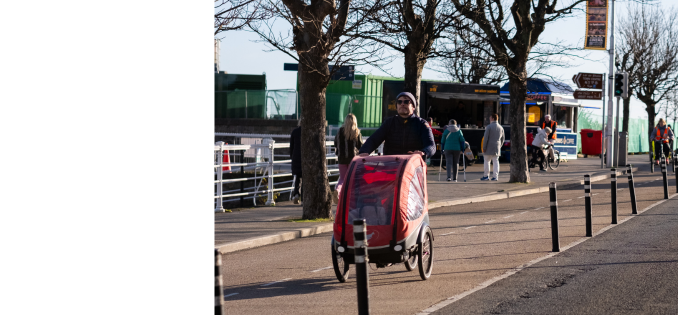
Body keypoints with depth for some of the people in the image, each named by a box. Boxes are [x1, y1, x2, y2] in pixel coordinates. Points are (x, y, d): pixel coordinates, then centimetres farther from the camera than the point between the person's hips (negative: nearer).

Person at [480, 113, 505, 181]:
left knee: (487, 161, 6)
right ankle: (495, 176, 0)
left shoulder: (489, 127, -10)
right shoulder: (501, 128, 9)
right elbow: (502, 139, 14)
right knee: (495, 162, 5)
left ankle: (486, 176, 7)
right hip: (497, 148, 5)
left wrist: (484, 148, -9)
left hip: (489, 148, -5)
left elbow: (485, 138, -13)